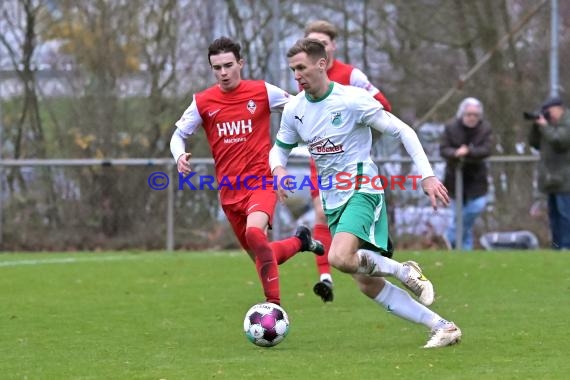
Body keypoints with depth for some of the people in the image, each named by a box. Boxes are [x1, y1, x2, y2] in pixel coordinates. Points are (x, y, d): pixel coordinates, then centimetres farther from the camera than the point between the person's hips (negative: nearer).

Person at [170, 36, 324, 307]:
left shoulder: (263, 92, -3)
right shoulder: (203, 102, 2)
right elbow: (179, 135, 10)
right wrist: (180, 156, -11)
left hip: (261, 182, -4)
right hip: (229, 190, 4)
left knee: (255, 232, -33)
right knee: (262, 257, 9)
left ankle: (274, 304, -26)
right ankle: (299, 241, 41)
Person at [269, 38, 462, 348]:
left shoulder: (352, 100, -14)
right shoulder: (294, 110, 3)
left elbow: (402, 131, -10)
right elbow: (280, 148, 18)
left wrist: (427, 175, -17)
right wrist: (278, 169, -7)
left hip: (362, 191, -7)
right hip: (332, 200, 7)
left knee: (340, 258, -32)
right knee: (367, 285, 2)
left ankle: (405, 271, -6)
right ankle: (442, 327, 7)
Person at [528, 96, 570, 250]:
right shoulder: (552, 124, 16)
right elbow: (535, 143, 16)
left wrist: (544, 126, -14)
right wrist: (536, 126, 2)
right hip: (552, 178, 9)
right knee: (554, 214, 10)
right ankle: (557, 246, 14)